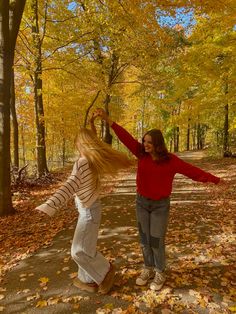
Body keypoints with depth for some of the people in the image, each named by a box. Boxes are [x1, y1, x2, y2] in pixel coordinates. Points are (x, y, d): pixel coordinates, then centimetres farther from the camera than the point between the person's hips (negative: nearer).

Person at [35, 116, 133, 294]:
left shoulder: (83, 162, -26)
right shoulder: (96, 160, -4)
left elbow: (71, 185, -41)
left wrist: (49, 206, -49)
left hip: (88, 211, -8)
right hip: (90, 208, 9)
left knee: (79, 250, 6)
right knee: (85, 247, 20)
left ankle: (106, 270, 25)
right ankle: (88, 281, 36)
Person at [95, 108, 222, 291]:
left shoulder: (170, 160, -14)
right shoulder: (142, 154, -7)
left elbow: (192, 170, -10)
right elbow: (126, 137, -12)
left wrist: (214, 179, -10)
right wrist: (107, 119, -15)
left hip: (160, 205, -3)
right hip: (142, 202, 4)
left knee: (156, 241, 1)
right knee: (145, 239, 12)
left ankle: (160, 273, 25)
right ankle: (148, 269, 32)